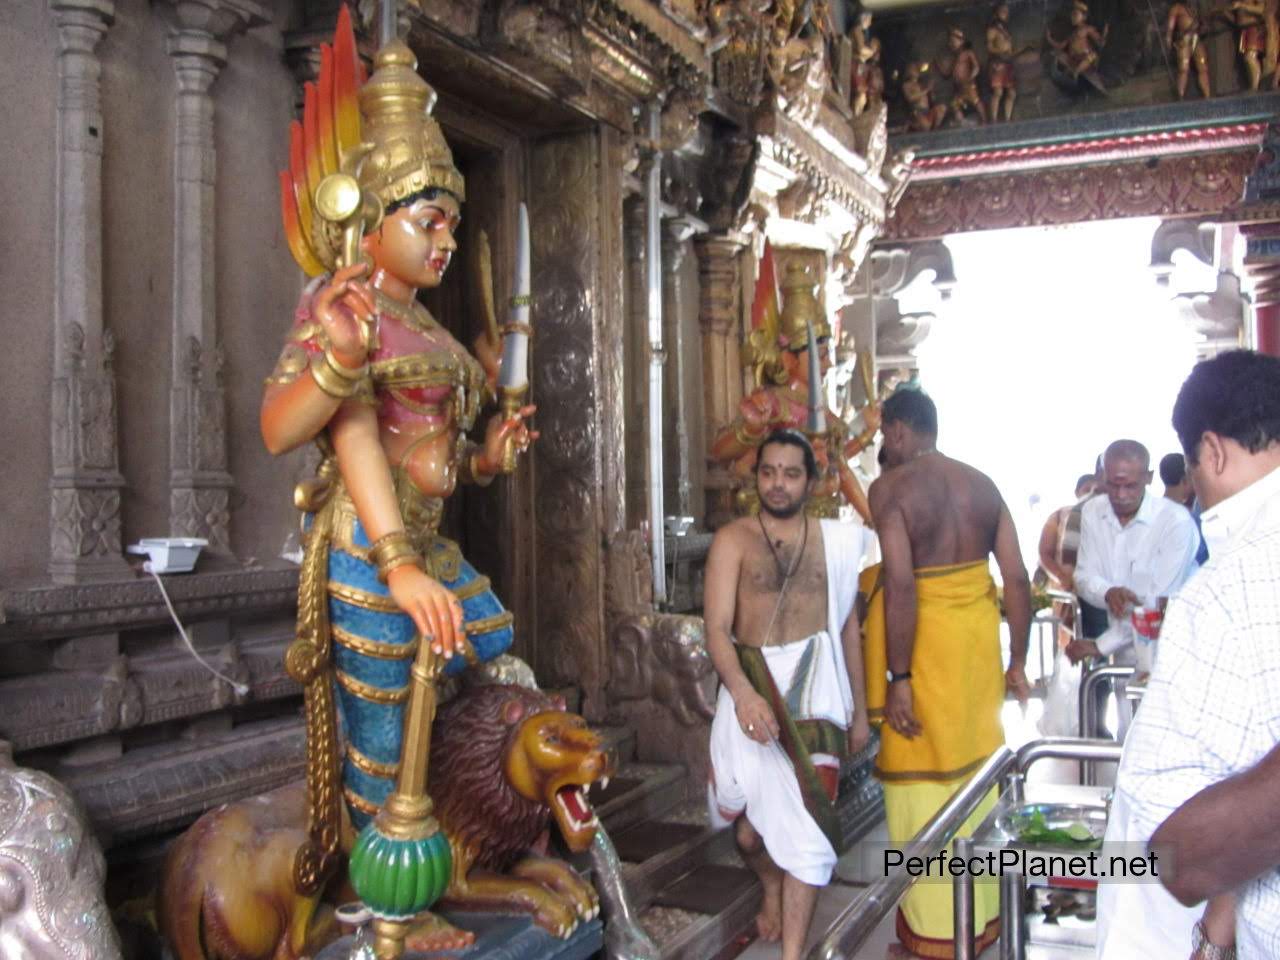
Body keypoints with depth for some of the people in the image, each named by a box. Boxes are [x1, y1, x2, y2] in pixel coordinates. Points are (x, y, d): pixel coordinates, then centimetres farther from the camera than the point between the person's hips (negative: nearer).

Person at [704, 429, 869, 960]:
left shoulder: (834, 540, 7)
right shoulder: (733, 539, -2)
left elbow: (848, 627, 15)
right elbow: (718, 628, -12)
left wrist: (859, 709, 15)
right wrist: (743, 692, -29)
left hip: (815, 689, 1)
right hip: (751, 686, -1)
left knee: (805, 826, -1)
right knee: (750, 826, 10)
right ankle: (772, 886, 44)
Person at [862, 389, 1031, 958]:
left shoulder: (891, 488, -12)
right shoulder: (981, 484, 5)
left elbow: (901, 585, -21)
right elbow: (1017, 579, 4)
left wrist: (898, 678, -18)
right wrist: (1018, 662, 12)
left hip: (926, 643, -6)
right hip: (979, 635, 6)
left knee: (924, 781, 7)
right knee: (975, 768, 17)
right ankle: (984, 912, 32)